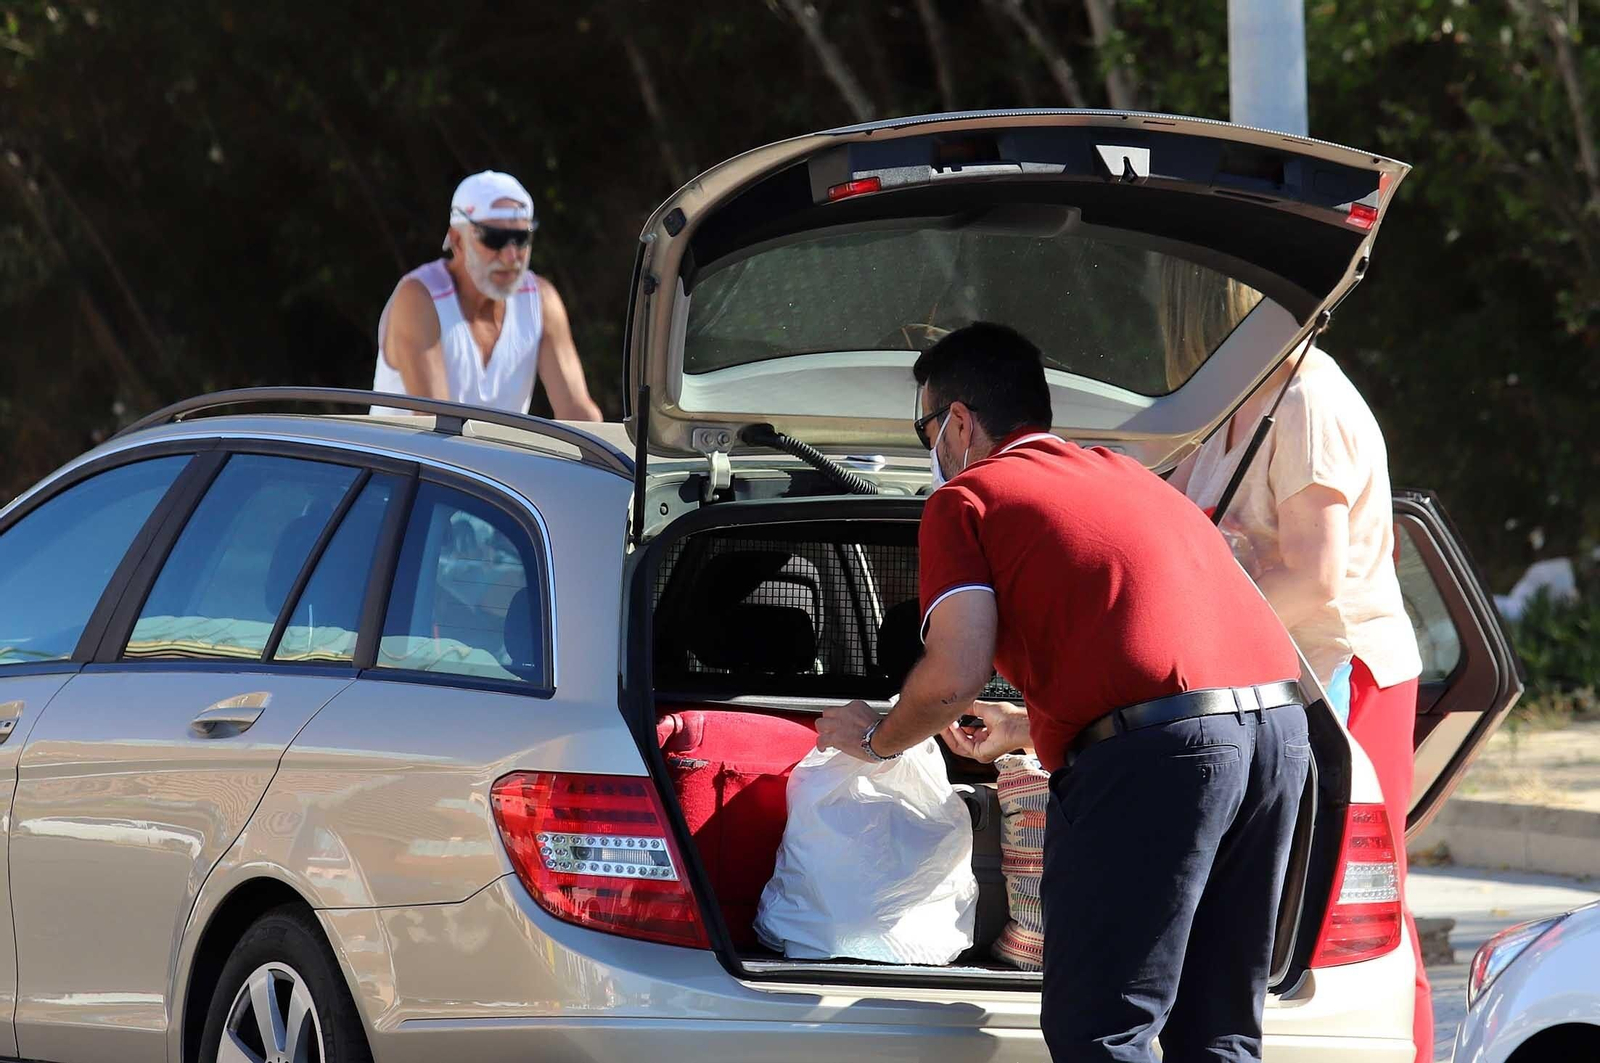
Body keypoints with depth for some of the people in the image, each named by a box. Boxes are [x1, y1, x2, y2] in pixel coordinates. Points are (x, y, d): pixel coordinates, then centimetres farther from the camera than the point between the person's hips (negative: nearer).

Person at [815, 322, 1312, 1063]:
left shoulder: (967, 498, 8)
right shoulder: (1124, 475, 31)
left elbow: (953, 676, -4)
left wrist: (876, 739, 16)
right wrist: (1026, 730, 52)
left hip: (1156, 750, -8)